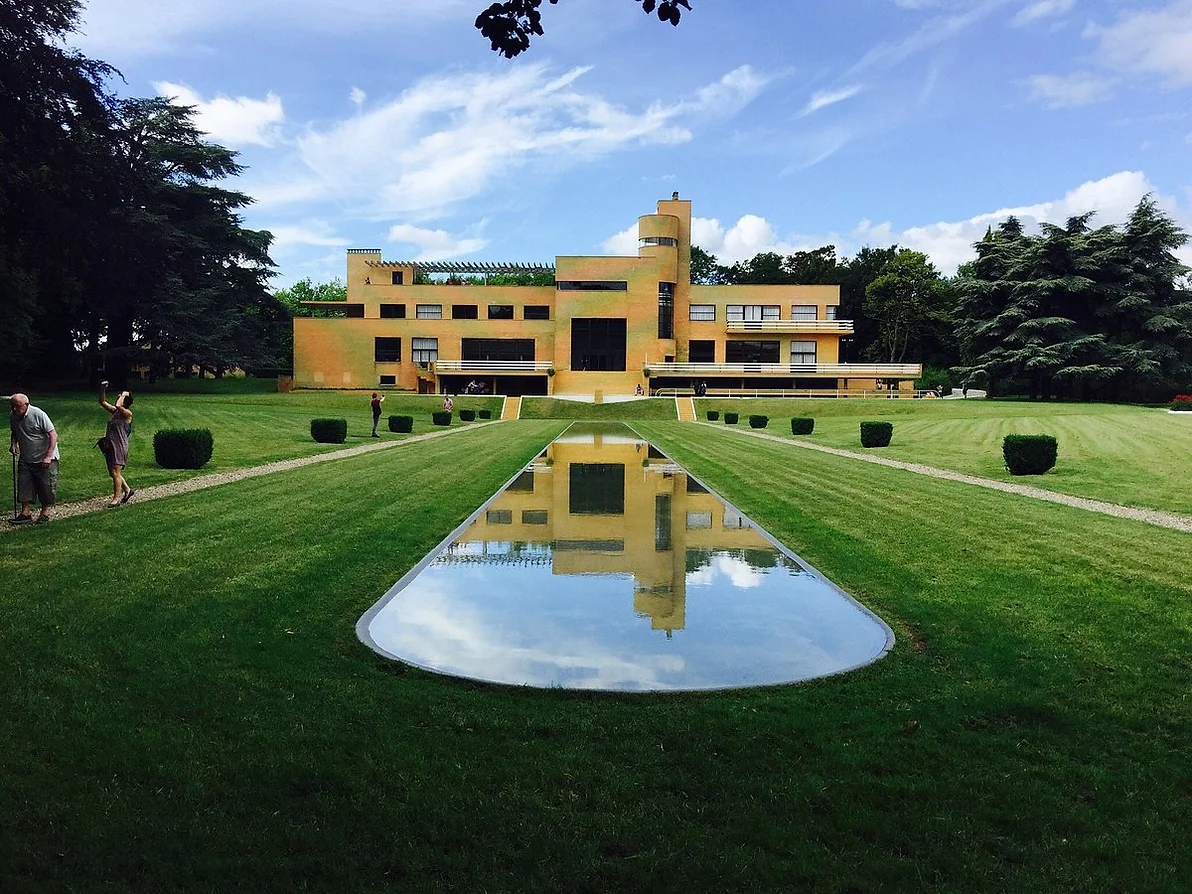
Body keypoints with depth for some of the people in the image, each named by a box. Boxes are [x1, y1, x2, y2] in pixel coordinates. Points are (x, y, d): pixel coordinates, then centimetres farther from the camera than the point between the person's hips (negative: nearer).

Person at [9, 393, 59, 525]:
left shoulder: (38, 414, -18)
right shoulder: (13, 416, 1)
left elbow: (53, 435, -17)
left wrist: (48, 456, -22)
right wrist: (13, 443, -1)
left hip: (45, 459, -6)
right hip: (26, 459, 6)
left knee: (46, 487, 0)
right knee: (23, 486, 1)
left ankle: (45, 513, 13)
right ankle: (25, 514, 6)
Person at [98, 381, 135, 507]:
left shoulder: (127, 413, -12)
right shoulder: (114, 411, 12)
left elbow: (117, 406, -30)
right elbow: (102, 402, 22)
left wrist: (124, 395, -15)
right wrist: (102, 389, 10)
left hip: (119, 447, -9)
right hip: (110, 446, 9)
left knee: (115, 473, -9)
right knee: (113, 473, 15)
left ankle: (116, 498, -3)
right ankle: (127, 490, 31)